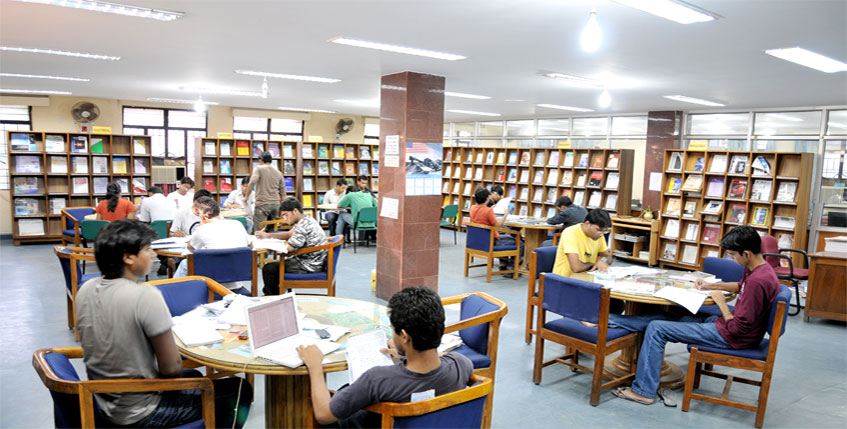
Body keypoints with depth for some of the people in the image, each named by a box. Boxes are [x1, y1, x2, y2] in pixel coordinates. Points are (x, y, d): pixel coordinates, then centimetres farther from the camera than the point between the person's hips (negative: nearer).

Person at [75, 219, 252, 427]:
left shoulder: (85, 290, -3)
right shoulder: (145, 296, -27)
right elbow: (171, 368, -23)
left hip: (104, 402, 9)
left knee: (194, 377, 31)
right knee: (241, 390, 4)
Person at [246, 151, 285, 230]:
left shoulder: (259, 169, 1)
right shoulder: (278, 173, 15)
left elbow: (252, 183, -17)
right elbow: (283, 193, 16)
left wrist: (247, 196, -4)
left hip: (262, 204, -5)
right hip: (276, 204, 5)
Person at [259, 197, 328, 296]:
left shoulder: (303, 226, -23)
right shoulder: (307, 219, 8)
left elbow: (289, 248, -23)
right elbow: (289, 234, 18)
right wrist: (268, 235, 7)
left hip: (308, 267, -10)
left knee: (268, 269, -5)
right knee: (274, 264, 24)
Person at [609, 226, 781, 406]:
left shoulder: (757, 280, -28)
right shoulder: (757, 268, 3)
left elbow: (737, 329, -26)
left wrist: (721, 302, -11)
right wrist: (712, 286, 14)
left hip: (732, 337, -10)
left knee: (656, 329, -9)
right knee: (662, 317, 7)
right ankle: (609, 320, 13)